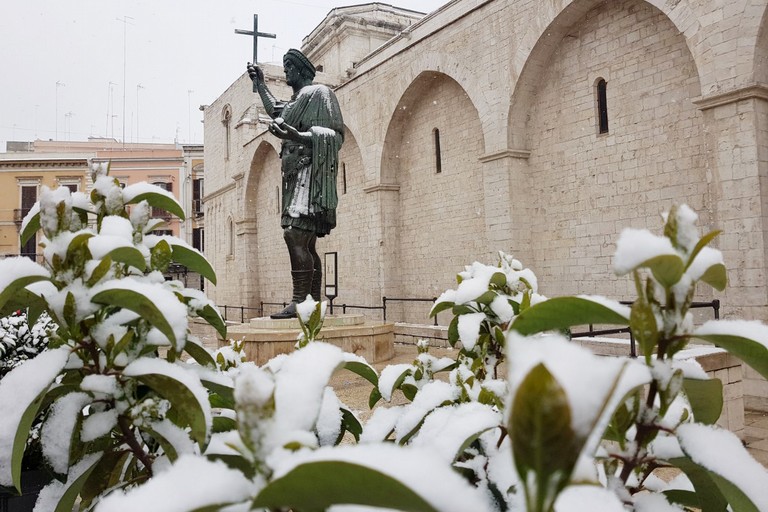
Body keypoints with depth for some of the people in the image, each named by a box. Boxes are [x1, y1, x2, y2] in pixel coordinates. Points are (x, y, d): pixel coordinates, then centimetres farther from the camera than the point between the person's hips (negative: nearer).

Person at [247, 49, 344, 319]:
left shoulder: (318, 93, -1)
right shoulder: (296, 100, 26)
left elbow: (330, 135, -13)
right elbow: (275, 111, 47)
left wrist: (294, 135, -27)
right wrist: (260, 83, 51)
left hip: (309, 172, -10)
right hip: (296, 175, 10)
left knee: (294, 235, -21)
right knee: (305, 244, 6)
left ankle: (300, 302, -24)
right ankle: (313, 302, 9)